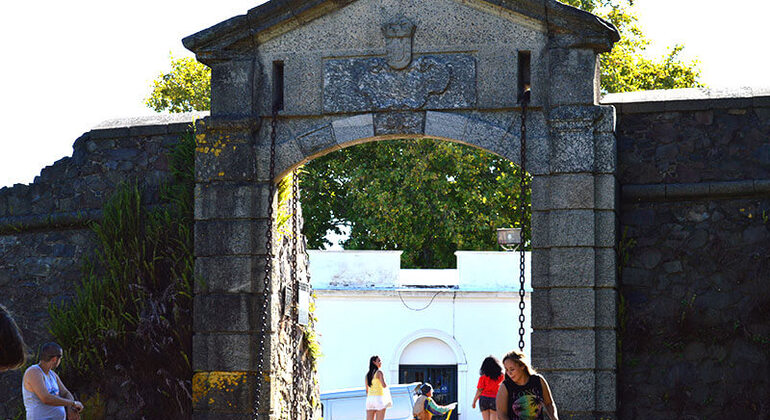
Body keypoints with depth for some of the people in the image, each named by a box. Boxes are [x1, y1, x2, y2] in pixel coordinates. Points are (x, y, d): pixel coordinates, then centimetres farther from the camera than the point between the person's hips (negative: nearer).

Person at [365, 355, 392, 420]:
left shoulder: (368, 374, 14)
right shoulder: (379, 372, -7)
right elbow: (384, 385, -18)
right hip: (379, 399, -6)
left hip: (370, 398, 6)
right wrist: (386, 385, 5)